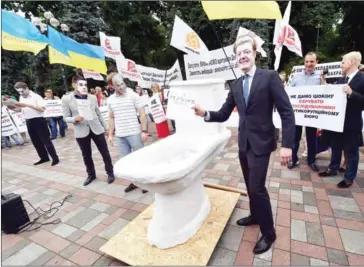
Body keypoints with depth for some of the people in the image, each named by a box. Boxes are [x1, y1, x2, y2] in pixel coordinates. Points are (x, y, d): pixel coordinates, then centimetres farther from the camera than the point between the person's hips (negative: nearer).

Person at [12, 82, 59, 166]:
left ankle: (55, 158, 3)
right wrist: (12, 108, 0)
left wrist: (28, 105, -22)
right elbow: (21, 109, 18)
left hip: (39, 120, -7)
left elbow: (42, 109, -18)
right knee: (36, 141, 12)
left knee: (45, 140, -4)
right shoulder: (21, 98, 13)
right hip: (29, 122, 7)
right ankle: (44, 157, 24)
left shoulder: (36, 96, -8)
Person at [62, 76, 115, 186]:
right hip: (81, 132, -1)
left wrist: (105, 127, 12)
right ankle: (91, 175, 33)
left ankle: (110, 173, 23)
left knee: (105, 152, 6)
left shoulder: (92, 97, 2)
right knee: (86, 156, 13)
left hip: (96, 129, 1)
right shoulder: (66, 99, -4)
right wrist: (75, 119, -23)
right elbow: (66, 117, -2)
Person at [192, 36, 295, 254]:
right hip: (243, 143, 6)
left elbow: (287, 112, -12)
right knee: (250, 185, 19)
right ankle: (255, 216, 43)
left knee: (257, 187, -4)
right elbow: (224, 114, 5)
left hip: (260, 143, -6)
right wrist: (205, 114, -15)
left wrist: (287, 145, -19)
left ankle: (269, 233, 20)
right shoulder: (236, 84, 8)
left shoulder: (270, 77, -9)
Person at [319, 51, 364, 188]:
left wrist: (351, 93, -29)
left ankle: (349, 178, 22)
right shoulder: (341, 79, 10)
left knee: (351, 151, 8)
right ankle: (333, 169, 36)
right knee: (335, 148, 19)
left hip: (351, 123, -6)